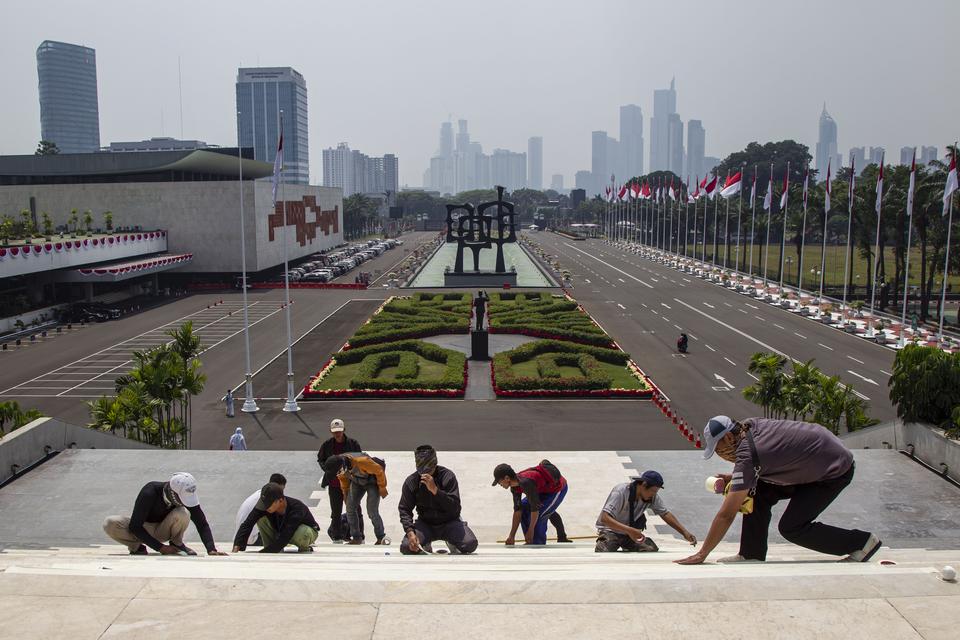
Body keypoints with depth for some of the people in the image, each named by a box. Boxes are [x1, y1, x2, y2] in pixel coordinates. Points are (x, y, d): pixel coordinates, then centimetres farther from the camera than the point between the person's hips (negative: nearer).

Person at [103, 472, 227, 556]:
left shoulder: (186, 496, -21)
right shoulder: (149, 493, -31)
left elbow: (202, 524, -18)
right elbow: (135, 527, -26)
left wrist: (211, 549, -32)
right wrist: (160, 547, -29)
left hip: (162, 530, 2)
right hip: (142, 529, -2)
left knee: (183, 514, -32)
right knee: (110, 524, -32)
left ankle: (176, 544, -6)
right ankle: (137, 547, -10)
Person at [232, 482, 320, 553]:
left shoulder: (296, 509, -40)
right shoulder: (264, 505, -25)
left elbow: (283, 539, -42)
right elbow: (247, 524, -28)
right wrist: (236, 548, -41)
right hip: (280, 532, 5)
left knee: (301, 533, -42)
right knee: (261, 518, -23)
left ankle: (304, 549, -6)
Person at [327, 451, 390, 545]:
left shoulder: (361, 461, -40)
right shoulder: (339, 464, -19)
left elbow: (379, 470, -26)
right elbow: (343, 478, 5)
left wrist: (382, 488, -16)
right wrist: (345, 492, 14)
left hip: (372, 482, -6)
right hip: (357, 482, 6)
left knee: (372, 511, -12)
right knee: (350, 508, -3)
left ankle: (381, 538, 7)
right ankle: (356, 538, 9)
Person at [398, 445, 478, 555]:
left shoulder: (447, 476, -14)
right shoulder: (411, 482, -7)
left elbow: (455, 507, -21)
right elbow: (404, 509, -6)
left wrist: (435, 490, -33)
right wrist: (410, 532, -22)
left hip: (449, 522, -2)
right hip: (425, 524, 2)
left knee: (470, 544, -26)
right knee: (406, 548, -24)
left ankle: (451, 543, 12)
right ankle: (426, 546, 13)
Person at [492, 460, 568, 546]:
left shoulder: (526, 482, -35)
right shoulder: (514, 487, -5)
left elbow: (535, 508, -29)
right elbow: (517, 510, 0)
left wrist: (530, 531, -18)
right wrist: (512, 536, 0)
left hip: (558, 488, -9)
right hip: (545, 488, 10)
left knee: (537, 517, -17)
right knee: (523, 508, 7)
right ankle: (529, 542, 16)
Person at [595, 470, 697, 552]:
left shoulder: (653, 497, -11)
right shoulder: (620, 492, -28)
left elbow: (665, 513, 2)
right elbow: (605, 518, -36)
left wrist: (684, 532, -8)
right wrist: (629, 530, -47)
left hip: (631, 531, 5)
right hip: (610, 530, -5)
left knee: (652, 550, -19)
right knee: (603, 554, -32)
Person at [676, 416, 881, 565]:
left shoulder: (746, 454, -29)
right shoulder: (750, 425, -6)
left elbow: (726, 515, -26)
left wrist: (701, 554, -20)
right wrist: (733, 479, -1)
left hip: (836, 470, -9)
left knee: (791, 528, -10)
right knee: (758, 494, -2)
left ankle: (861, 542, 2)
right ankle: (752, 555, 3)